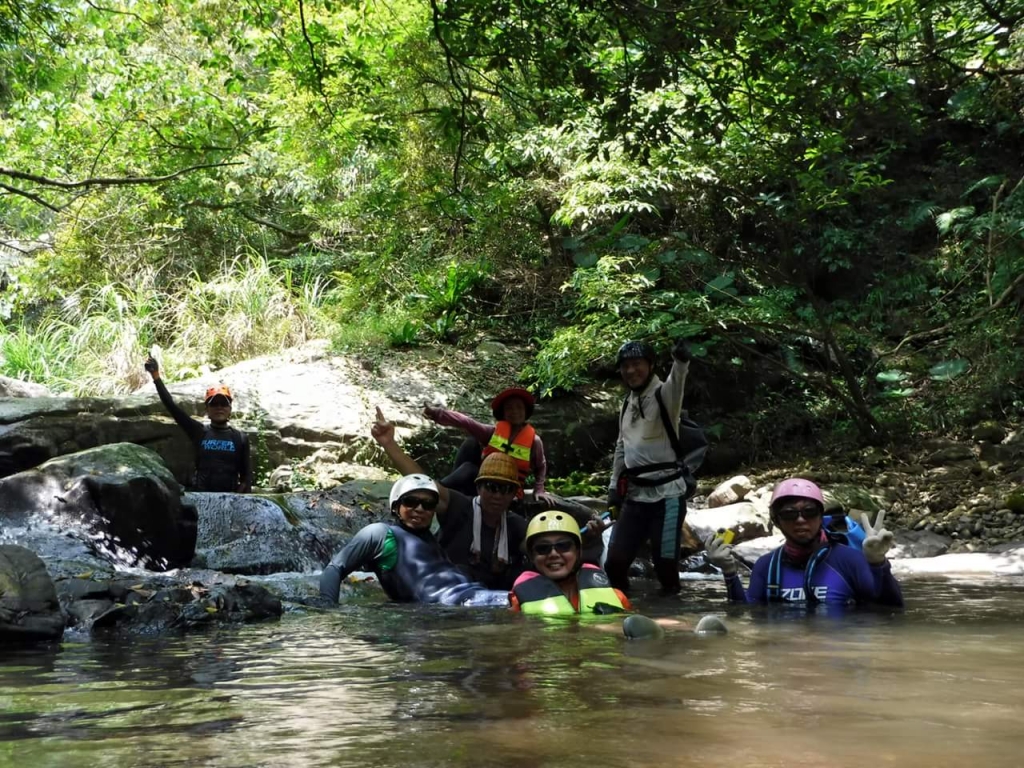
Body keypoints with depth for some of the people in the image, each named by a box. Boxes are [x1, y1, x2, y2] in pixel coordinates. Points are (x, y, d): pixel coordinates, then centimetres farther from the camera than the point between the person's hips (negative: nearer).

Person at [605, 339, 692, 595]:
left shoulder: (664, 394, -8)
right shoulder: (627, 404, 14)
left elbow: (676, 382, -32)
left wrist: (681, 362, -54)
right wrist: (614, 486, 19)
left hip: (667, 493, -6)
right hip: (634, 495, 7)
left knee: (665, 563, -3)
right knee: (615, 562, 5)